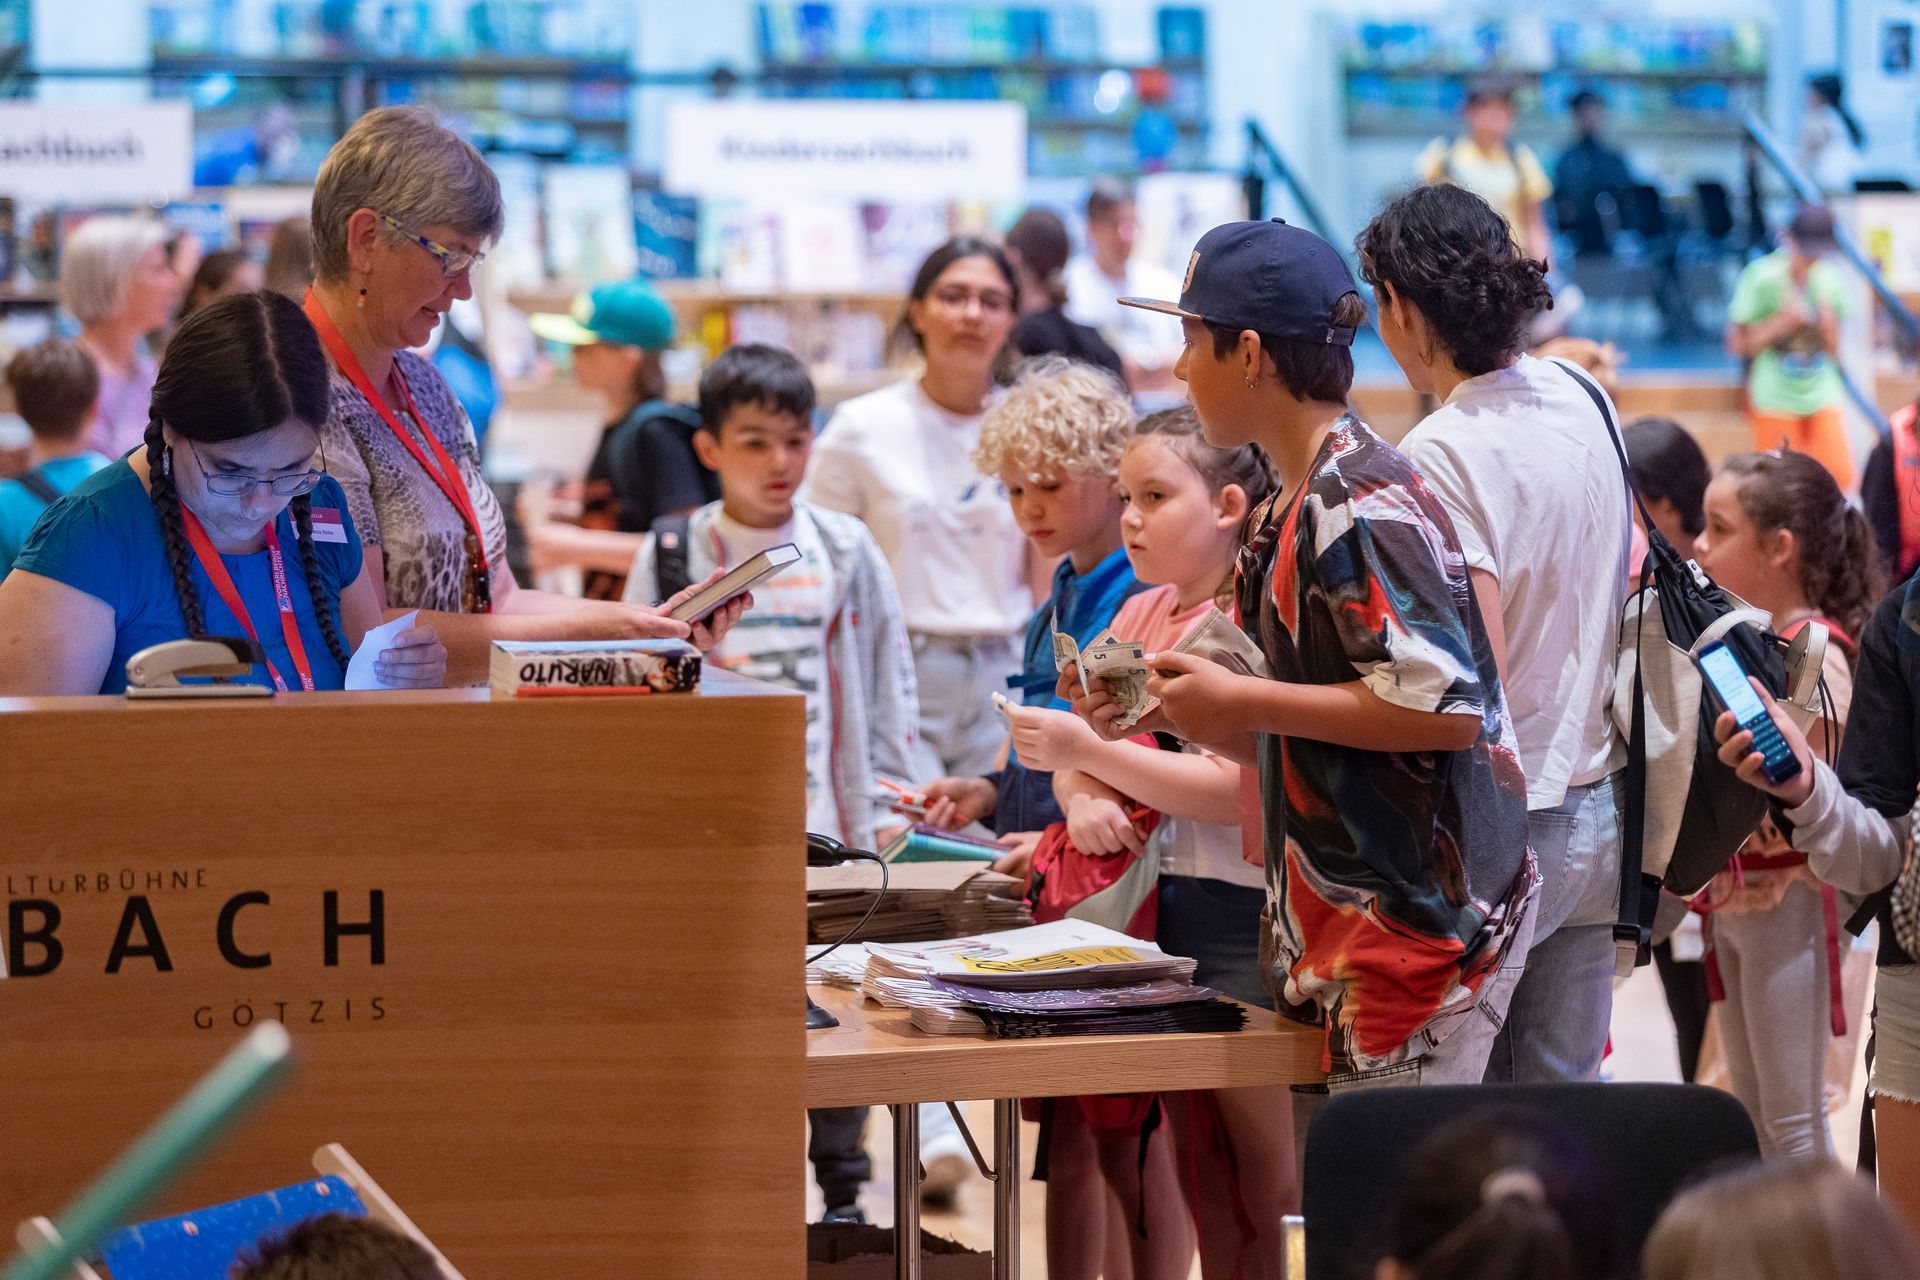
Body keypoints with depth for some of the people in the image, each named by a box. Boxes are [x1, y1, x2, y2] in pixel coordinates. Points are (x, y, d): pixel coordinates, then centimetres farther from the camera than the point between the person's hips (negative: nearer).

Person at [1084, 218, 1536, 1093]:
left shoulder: (1358, 503, -15)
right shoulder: (1289, 514, 16)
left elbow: (1445, 706, -24)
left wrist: (1243, 700, -17)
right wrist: (1169, 711, 7)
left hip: (1414, 925, -10)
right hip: (1338, 938, 10)